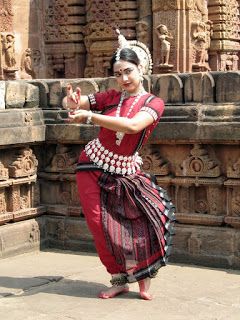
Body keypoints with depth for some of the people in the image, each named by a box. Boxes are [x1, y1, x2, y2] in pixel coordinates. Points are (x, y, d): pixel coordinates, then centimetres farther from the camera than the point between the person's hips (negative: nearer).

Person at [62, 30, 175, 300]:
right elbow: (72, 104, 6)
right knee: (100, 225, -5)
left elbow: (132, 125, -27)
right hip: (93, 166, 2)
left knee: (152, 216, -16)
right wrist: (72, 102, -21)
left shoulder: (154, 103, -6)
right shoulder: (111, 96, 1)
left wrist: (88, 116, -31)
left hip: (126, 172, -1)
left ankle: (144, 278, 3)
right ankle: (119, 280, 11)